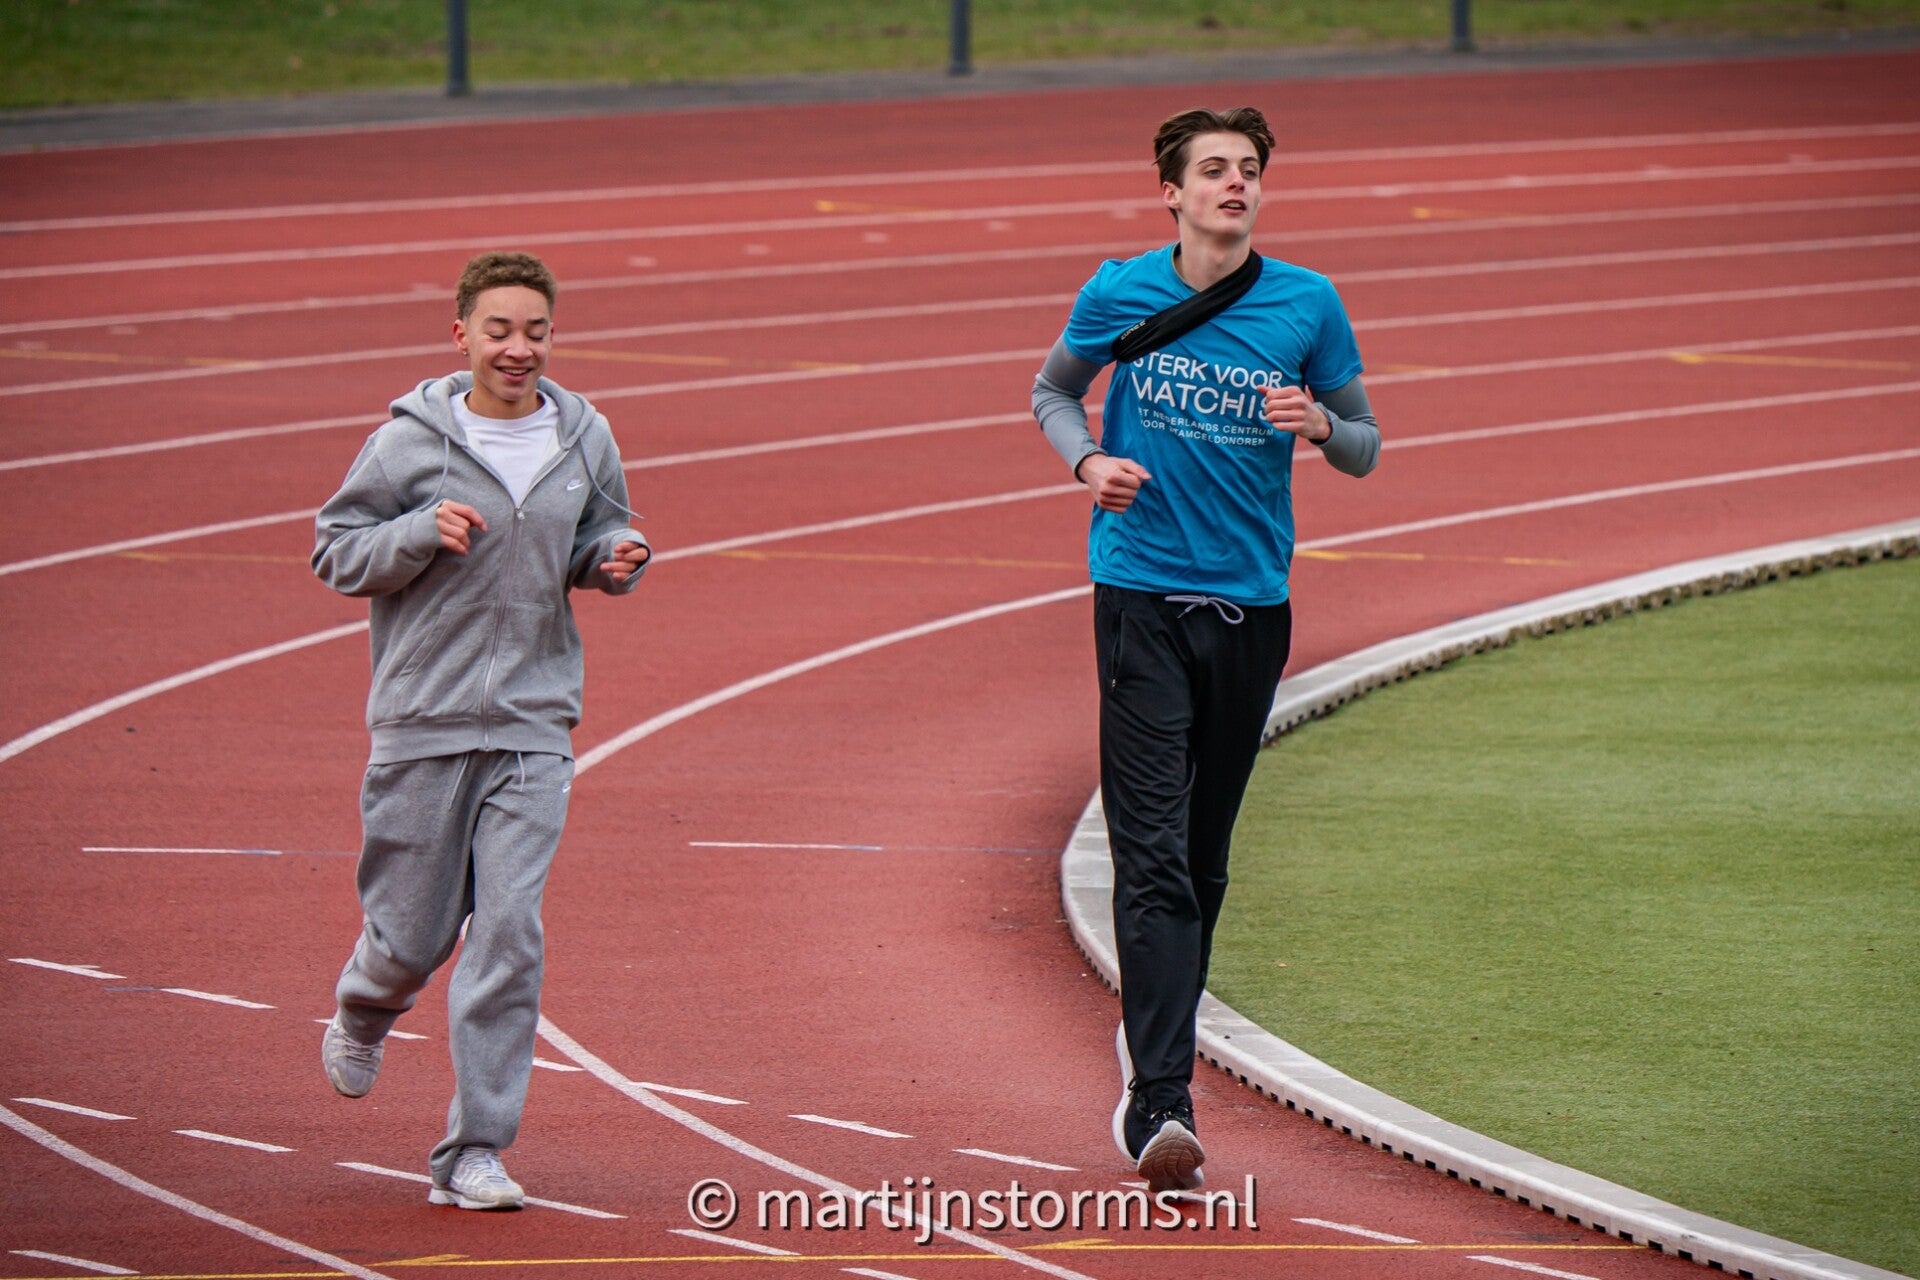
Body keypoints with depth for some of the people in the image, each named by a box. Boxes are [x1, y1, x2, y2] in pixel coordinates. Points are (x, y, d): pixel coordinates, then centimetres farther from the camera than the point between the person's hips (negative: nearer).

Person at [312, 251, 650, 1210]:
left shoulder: (584, 440, 5)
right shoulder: (411, 441, -6)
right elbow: (334, 549, -1)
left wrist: (614, 558, -2)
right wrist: (423, 533, -18)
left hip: (533, 725, 2)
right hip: (423, 720, -2)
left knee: (509, 936, -9)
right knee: (414, 937, 6)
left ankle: (474, 1155, -4)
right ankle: (364, 1010, 44)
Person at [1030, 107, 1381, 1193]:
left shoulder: (1308, 306, 1)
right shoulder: (1120, 296, -1)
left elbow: (1366, 447, 10)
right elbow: (1055, 389, 17)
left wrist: (1319, 426, -13)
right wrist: (1088, 459, -3)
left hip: (1252, 602, 2)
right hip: (1141, 592, -2)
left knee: (1204, 856, 13)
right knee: (1153, 853, -13)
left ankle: (1155, 1047, 34)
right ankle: (1162, 1104, -21)